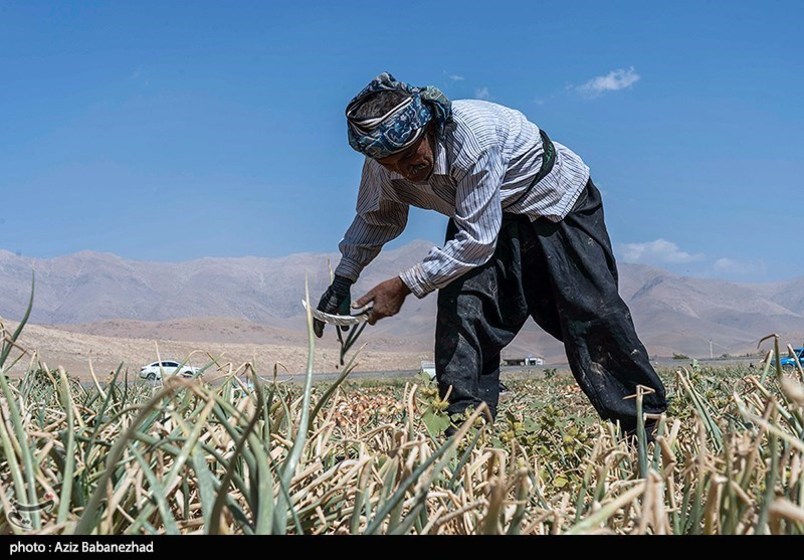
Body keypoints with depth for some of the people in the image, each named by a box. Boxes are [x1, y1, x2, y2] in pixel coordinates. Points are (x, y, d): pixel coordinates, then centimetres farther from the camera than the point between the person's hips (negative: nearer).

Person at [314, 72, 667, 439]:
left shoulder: (472, 134, -39)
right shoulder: (384, 164, -17)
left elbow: (478, 239, -36)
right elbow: (374, 218, 5)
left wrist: (404, 285, -33)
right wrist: (343, 280, -5)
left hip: (558, 203, -5)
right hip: (487, 217, 6)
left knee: (593, 315, -6)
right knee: (461, 305, -16)